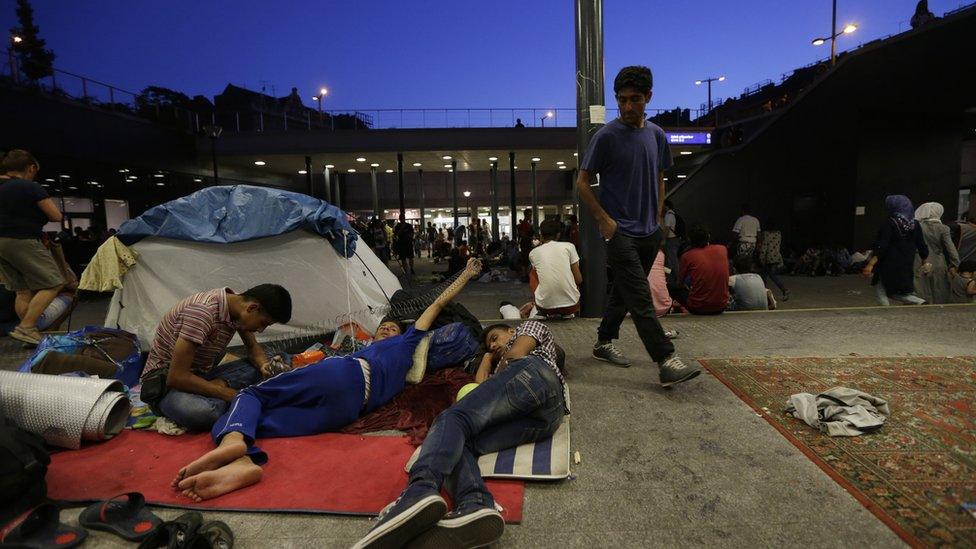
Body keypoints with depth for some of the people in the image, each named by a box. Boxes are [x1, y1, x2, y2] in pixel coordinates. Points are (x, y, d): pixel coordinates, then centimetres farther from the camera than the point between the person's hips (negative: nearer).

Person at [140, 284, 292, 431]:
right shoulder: (202, 312, -30)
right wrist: (232, 395, -26)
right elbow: (176, 376, -30)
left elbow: (253, 347, 9)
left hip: (200, 375, 8)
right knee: (203, 413, -38)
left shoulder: (236, 305, -5)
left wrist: (265, 365, -15)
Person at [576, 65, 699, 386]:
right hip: (620, 232, -6)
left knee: (623, 291, 15)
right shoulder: (606, 136, -8)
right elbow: (582, 183, -6)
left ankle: (604, 342, 30)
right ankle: (666, 362, -7)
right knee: (641, 299, -9)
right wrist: (604, 220, -12)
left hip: (649, 232, 6)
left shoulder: (657, 135, 9)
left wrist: (658, 219, 11)